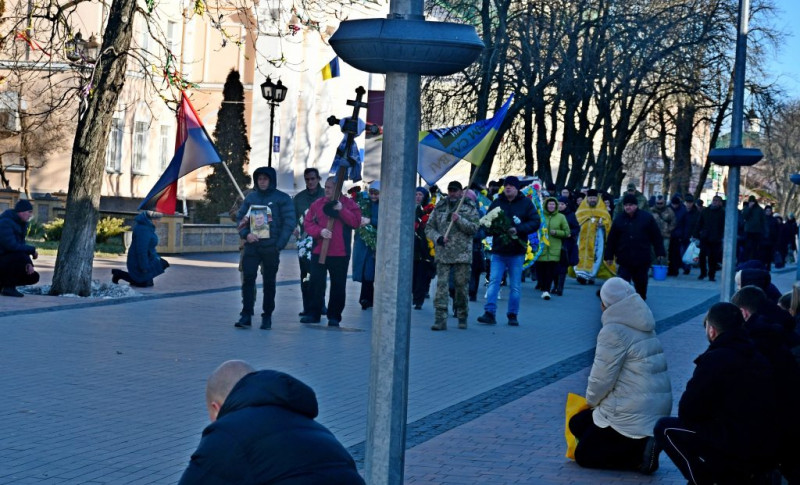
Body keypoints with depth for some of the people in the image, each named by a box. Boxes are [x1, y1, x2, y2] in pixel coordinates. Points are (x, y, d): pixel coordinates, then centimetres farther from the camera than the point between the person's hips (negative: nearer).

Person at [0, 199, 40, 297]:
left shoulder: (21, 224, 10)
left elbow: (21, 245, 9)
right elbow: (11, 245, -30)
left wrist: (29, 264, -8)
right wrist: (32, 250, -21)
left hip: (9, 261, 9)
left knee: (34, 277, -1)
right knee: (22, 257, -34)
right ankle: (9, 287, -18)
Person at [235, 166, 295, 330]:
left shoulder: (282, 199, 0)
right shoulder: (250, 197, 11)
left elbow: (289, 222, -5)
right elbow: (240, 218, 12)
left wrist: (279, 245, -12)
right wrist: (246, 234, -6)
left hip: (271, 247, -2)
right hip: (252, 246, 2)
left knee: (269, 282, 5)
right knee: (248, 279, -7)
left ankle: (267, 317, 12)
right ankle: (246, 315, -4)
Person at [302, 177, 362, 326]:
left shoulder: (348, 203, 2)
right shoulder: (317, 204, 8)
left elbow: (356, 222, -9)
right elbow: (307, 223, 4)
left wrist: (342, 210, -18)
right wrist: (319, 231, -13)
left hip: (340, 254, -2)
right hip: (318, 251, 2)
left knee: (338, 286, 3)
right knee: (316, 283, 4)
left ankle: (334, 316, 12)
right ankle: (313, 314, 13)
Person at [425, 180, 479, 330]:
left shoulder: (469, 207, 5)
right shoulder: (440, 207, 11)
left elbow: (474, 228, -4)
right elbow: (429, 228, 11)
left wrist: (459, 220, -17)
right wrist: (437, 238, -7)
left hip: (463, 255, -1)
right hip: (443, 254, 1)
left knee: (462, 287, 5)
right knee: (441, 285, -7)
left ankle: (462, 317, 20)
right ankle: (440, 319, -9)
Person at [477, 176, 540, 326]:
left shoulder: (526, 203, 1)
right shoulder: (497, 202, 7)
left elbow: (535, 222, -4)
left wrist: (519, 229, -17)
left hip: (517, 252, -1)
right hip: (498, 250, 1)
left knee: (515, 286, 5)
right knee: (494, 281, -7)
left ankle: (512, 315, 14)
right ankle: (489, 313, -8)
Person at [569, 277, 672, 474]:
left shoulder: (614, 331, -15)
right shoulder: (643, 327, 12)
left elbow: (602, 378, -16)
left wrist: (591, 401, 5)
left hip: (633, 413, -9)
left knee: (584, 455, 4)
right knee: (578, 424, 21)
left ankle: (641, 451, -13)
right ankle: (642, 444, 6)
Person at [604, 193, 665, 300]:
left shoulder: (646, 217, -1)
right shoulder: (619, 219, 3)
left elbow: (656, 236, 1)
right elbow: (611, 239, 6)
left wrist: (660, 252, -1)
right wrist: (609, 256, 5)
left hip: (642, 259, -1)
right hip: (624, 259, 1)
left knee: (641, 283, 11)